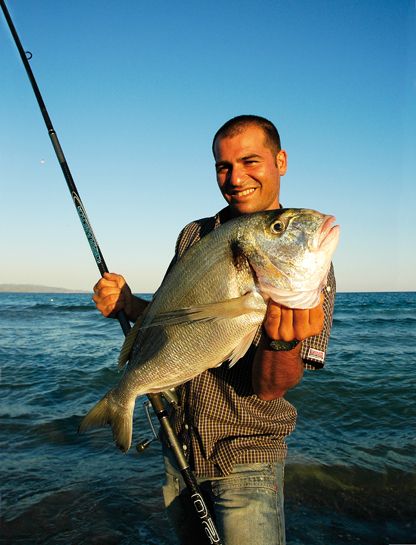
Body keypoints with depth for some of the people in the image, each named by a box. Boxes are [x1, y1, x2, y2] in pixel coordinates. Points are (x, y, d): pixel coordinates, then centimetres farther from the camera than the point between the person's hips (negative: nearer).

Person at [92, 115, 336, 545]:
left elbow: (268, 387, -19)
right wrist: (128, 305, -6)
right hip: (179, 442, 5)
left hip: (245, 455, -5)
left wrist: (283, 340, -40)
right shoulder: (194, 236, 1)